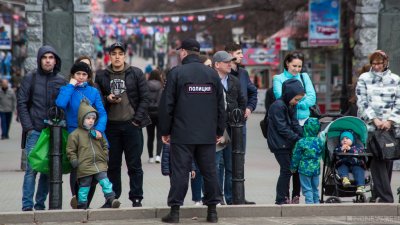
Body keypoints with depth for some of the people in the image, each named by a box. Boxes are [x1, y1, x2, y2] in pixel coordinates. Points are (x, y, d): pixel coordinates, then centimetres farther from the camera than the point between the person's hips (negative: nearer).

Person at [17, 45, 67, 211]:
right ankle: (27, 205, -3)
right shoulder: (30, 78, 2)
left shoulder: (61, 81, 9)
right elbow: (21, 103, 0)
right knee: (31, 169, -6)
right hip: (34, 131, -3)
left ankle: (40, 204, 12)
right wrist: (28, 127, -7)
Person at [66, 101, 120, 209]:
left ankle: (111, 200, -10)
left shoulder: (97, 133, 14)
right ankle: (82, 205, 12)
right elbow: (70, 150, -1)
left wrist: (105, 156, 12)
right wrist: (74, 161, -9)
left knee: (105, 182, -10)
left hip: (100, 164, 4)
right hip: (84, 167, -4)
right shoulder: (75, 134, -2)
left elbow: (105, 145, 24)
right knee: (84, 186, 2)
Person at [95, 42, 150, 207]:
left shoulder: (136, 73, 3)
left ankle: (136, 198, 7)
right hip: (111, 125, 2)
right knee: (112, 164, 7)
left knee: (134, 165, 1)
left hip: (131, 125, -2)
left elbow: (144, 98, 2)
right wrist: (107, 99, -8)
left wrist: (137, 119, -6)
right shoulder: (102, 76, 8)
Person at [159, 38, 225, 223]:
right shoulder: (212, 74, 8)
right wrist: (219, 131, 16)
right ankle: (212, 210, 10)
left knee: (180, 171, -1)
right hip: (208, 135, 3)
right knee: (209, 171, 8)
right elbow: (220, 105, 10)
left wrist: (165, 131, 2)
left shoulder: (176, 73, -4)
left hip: (182, 134, -3)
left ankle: (175, 210, -2)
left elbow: (167, 104, -5)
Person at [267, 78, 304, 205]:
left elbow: (295, 124, 8)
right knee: (286, 170, -7)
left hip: (287, 143, 9)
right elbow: (282, 128, -20)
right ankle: (281, 199, 0)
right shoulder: (278, 106, -16)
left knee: (292, 168, 7)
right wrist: (298, 139, -20)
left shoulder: (291, 106, 12)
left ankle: (285, 197, 14)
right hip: (279, 144, -9)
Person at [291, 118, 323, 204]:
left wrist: (293, 167, 5)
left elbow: (296, 156, -8)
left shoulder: (301, 142, -15)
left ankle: (310, 202, -3)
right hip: (316, 169, 4)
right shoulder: (320, 142, -3)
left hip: (305, 169, -4)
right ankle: (316, 202, 23)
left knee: (307, 189, 2)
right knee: (315, 188, 17)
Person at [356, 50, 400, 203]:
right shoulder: (364, 79, 9)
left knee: (388, 161, 0)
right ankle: (386, 198, -13)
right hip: (370, 127, -2)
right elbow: (362, 102, 1)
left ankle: (378, 194, 10)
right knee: (377, 162, -10)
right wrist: (375, 120, -10)